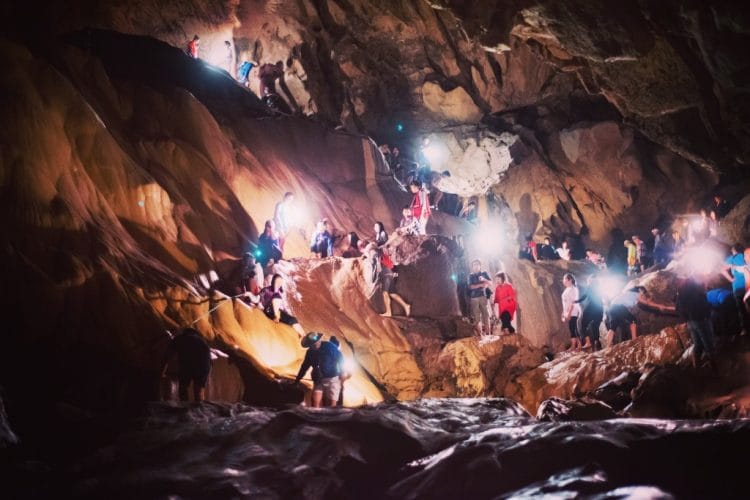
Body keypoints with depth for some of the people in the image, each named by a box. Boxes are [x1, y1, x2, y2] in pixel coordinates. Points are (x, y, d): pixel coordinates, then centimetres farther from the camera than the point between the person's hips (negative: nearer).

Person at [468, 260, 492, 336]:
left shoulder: (484, 273, 12)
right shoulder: (471, 276, 11)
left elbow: (490, 283, 4)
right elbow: (471, 286, -2)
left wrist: (484, 279, -13)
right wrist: (481, 285, -10)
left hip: (482, 296, 0)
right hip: (474, 297, 0)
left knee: (485, 313, -8)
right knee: (476, 316, -4)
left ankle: (487, 332, -9)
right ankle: (480, 333, -3)